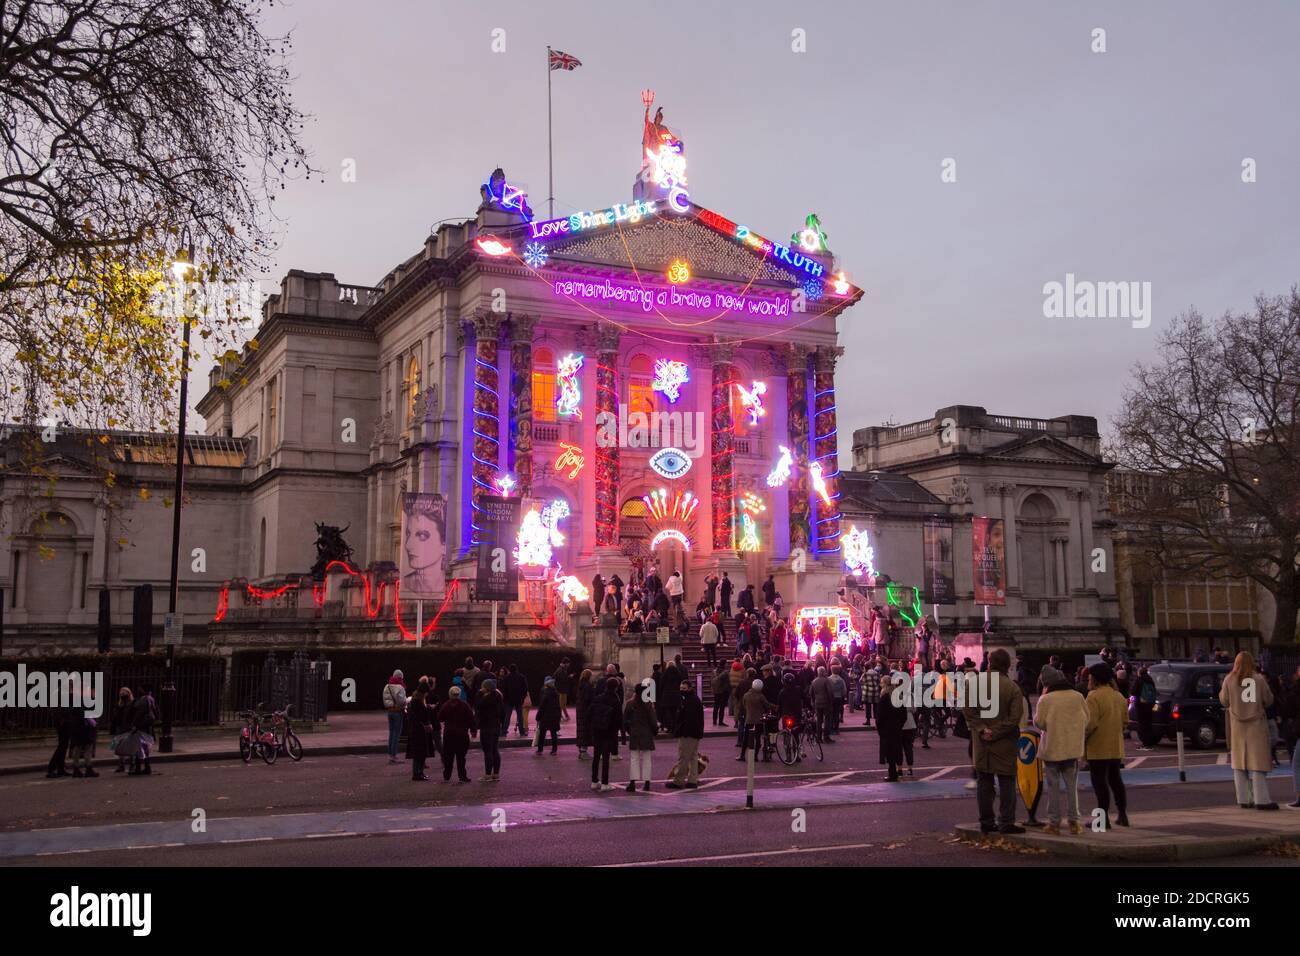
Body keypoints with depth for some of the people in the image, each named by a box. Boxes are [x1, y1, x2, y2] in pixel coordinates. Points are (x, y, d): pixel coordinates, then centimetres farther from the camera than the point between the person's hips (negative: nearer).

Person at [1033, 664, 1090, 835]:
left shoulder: (1045, 699, -12)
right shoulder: (1078, 697, 0)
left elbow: (1039, 723, -11)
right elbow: (1086, 721, 5)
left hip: (1052, 748, -3)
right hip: (1073, 748, 3)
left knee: (1053, 786, 5)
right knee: (1072, 786, 13)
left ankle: (1054, 822, 6)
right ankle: (1074, 821, 12)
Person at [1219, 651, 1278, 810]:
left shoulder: (1229, 680, -3)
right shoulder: (1259, 679, -6)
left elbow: (1224, 701, 4)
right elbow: (1268, 700, 0)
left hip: (1237, 726, 2)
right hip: (1256, 725, -2)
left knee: (1239, 762, 9)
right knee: (1258, 762, 0)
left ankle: (1244, 799, 9)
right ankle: (1261, 800, -6)